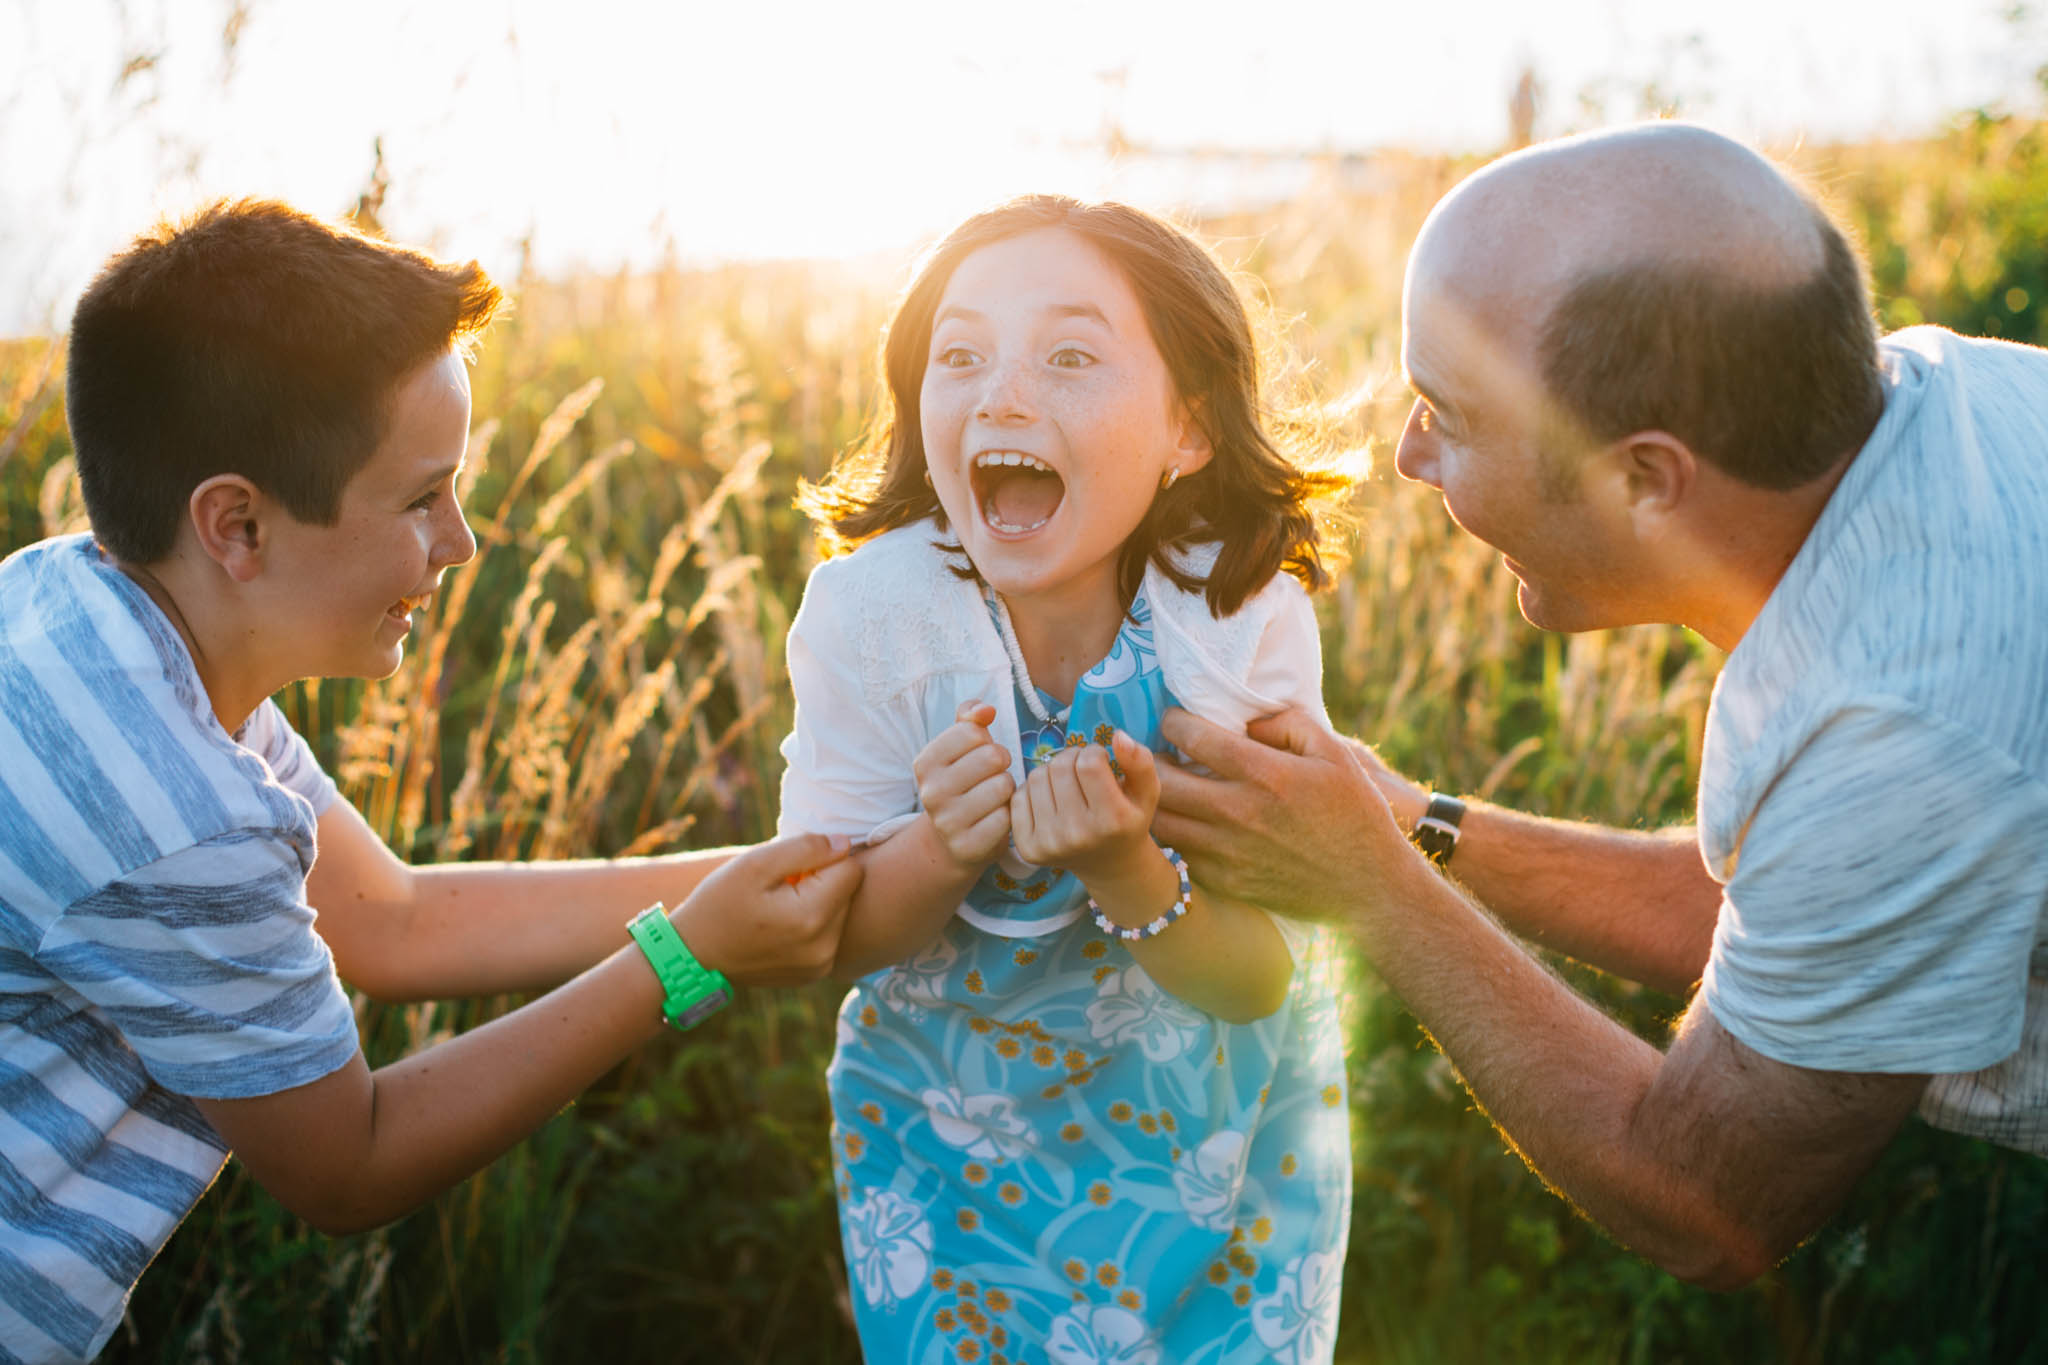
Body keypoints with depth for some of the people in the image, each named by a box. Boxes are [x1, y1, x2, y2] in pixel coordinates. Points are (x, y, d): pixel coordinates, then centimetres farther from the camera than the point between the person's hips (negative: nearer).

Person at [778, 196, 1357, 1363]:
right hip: (951, 1127, 0)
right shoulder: (869, 612, -22)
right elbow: (831, 939, -12)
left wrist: (1128, 873, -39)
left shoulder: (1244, 619, -23)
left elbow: (1259, 981, -19)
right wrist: (940, 849, -33)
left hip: (1226, 1133, 0)